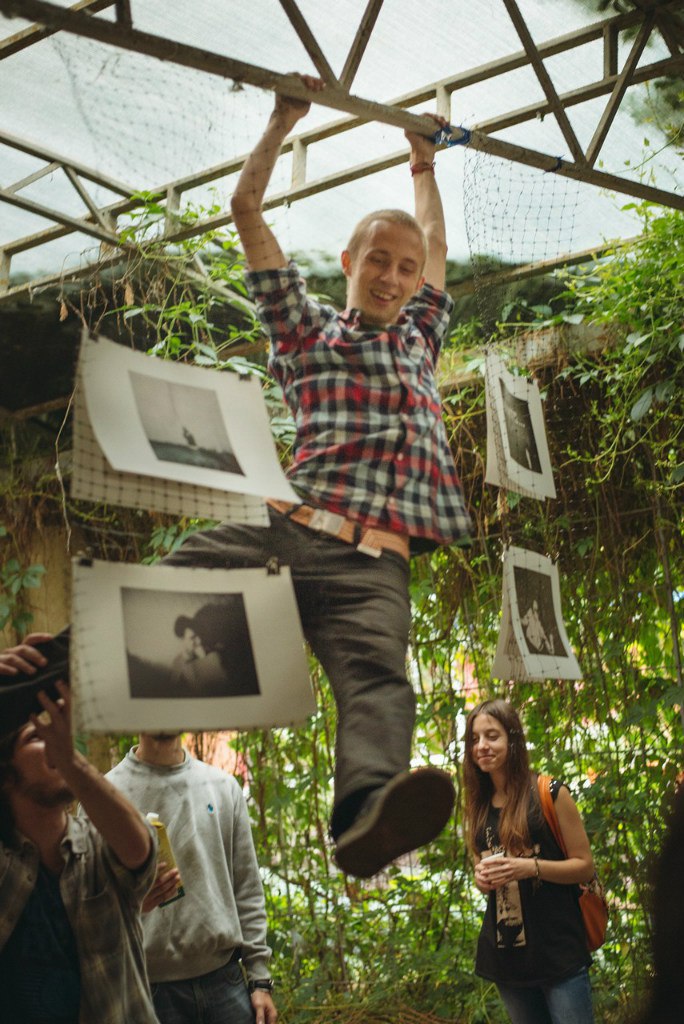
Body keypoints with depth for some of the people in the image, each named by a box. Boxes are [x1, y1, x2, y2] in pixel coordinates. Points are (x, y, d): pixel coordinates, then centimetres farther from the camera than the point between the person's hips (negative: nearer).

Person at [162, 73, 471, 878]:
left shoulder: (419, 340, 32)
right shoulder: (307, 331, 23)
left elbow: (436, 241, 48)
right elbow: (246, 209, 25)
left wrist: (423, 165, 55)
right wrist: (284, 122, 29)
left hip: (371, 562, 0)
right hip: (281, 530, 1)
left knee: (377, 676, -32)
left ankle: (368, 813, -58)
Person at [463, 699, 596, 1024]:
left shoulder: (550, 794, -7)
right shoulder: (478, 806, 8)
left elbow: (585, 866, -5)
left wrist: (530, 866, -20)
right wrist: (481, 878, -4)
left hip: (558, 952, -5)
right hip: (506, 956, 5)